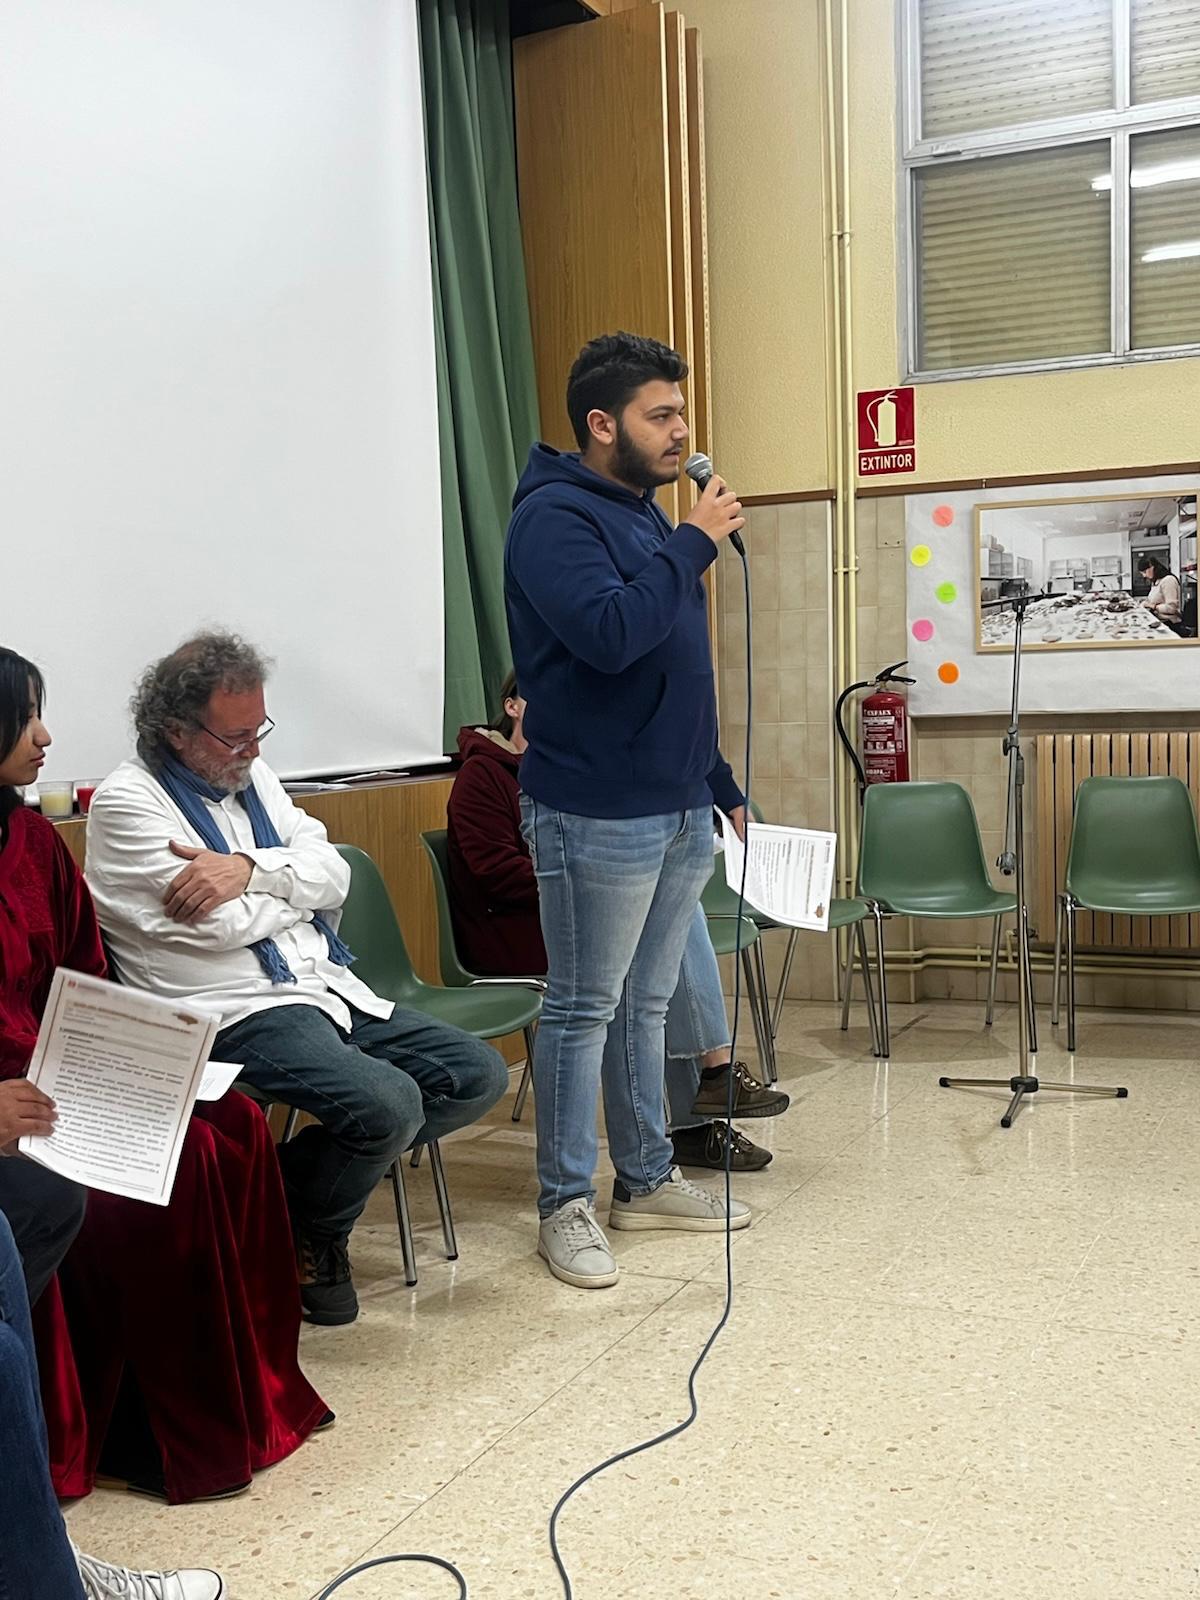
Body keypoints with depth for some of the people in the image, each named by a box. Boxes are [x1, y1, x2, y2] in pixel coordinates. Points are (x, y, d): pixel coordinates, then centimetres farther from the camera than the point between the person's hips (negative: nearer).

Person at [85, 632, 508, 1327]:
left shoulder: (250, 773, 15)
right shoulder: (126, 801, -7)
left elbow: (334, 874, 4)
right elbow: (219, 925, -17)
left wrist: (250, 869, -15)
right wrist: (296, 883, 1)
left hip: (329, 990, 9)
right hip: (237, 1013, -8)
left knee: (479, 1074, 0)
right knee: (388, 1104, -30)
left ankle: (306, 1170, 10)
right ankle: (312, 1237, 3)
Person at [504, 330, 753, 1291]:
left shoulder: (645, 517, 17)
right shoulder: (555, 517, -11)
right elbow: (609, 634, -28)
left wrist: (723, 787, 20)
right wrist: (696, 544, -18)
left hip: (678, 809, 9)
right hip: (598, 815, -9)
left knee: (648, 1004, 16)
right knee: (584, 1010, 0)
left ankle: (647, 1180, 27)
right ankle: (566, 1205, 11)